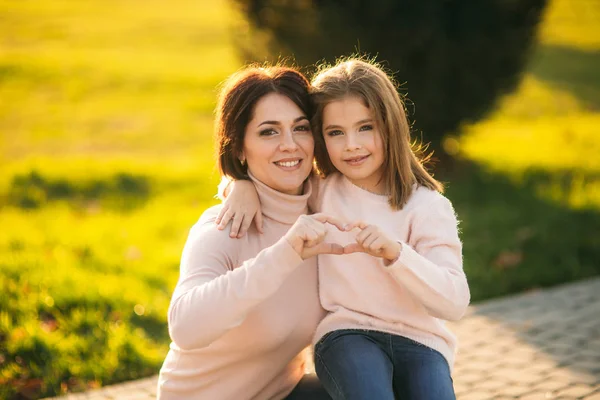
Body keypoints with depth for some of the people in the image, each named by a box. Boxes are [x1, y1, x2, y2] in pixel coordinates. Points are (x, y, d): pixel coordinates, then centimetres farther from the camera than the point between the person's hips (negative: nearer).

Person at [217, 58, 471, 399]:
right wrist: (244, 184, -3)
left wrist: (395, 251, -27)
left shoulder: (427, 206, -2)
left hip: (417, 338, 0)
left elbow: (455, 302, -13)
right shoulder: (318, 191, 6)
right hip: (346, 334, 0)